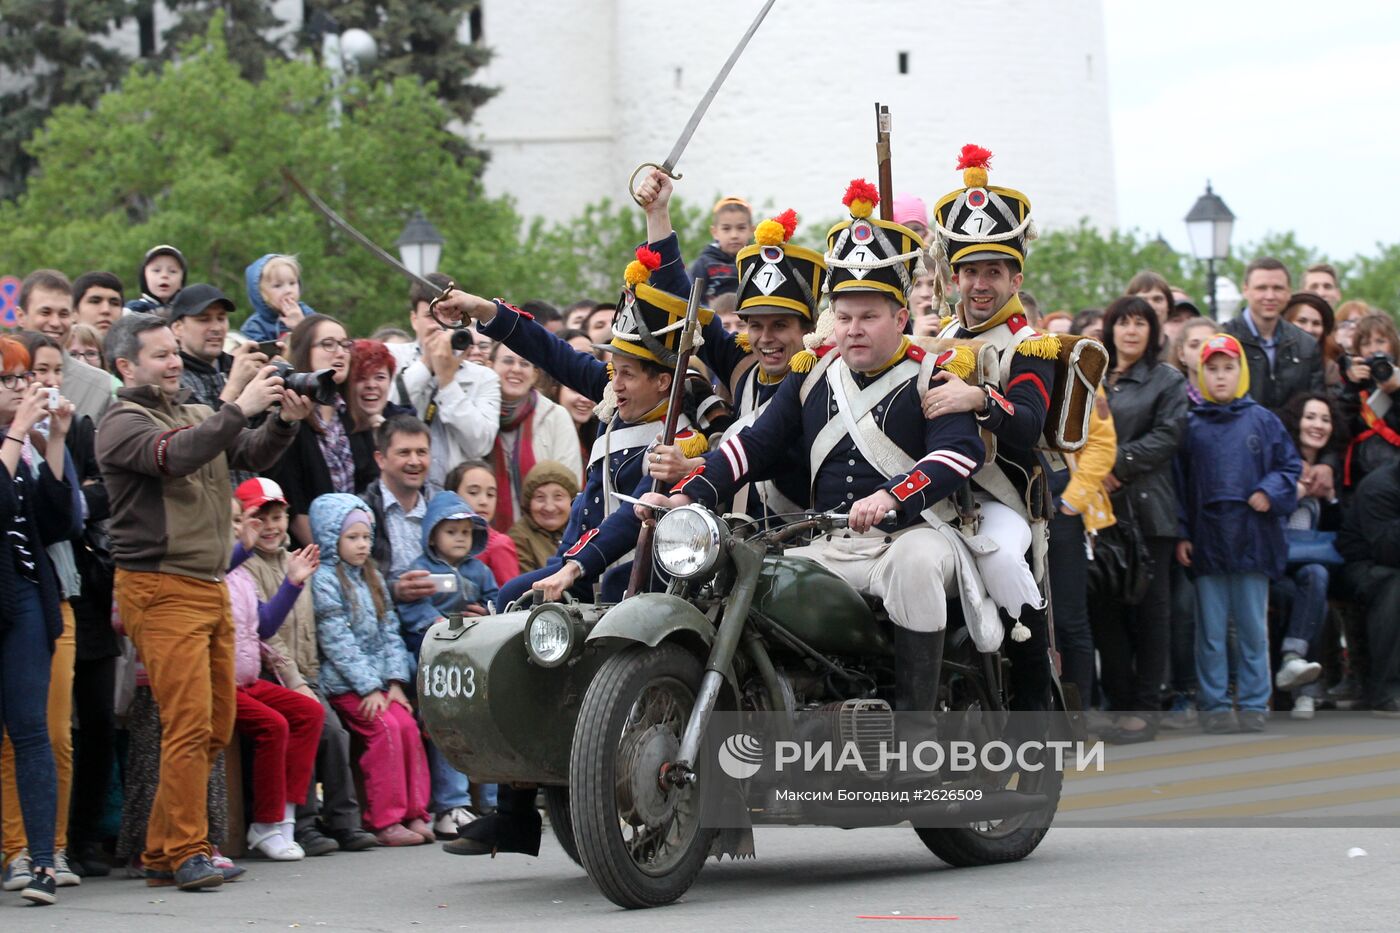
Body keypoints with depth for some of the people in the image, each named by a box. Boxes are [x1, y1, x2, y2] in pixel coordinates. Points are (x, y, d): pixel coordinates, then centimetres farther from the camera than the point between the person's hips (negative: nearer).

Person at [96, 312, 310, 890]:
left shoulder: (196, 415, 19)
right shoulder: (123, 423, -5)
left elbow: (252, 456, 11)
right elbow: (176, 456, -23)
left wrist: (284, 420, -7)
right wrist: (241, 408, -24)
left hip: (211, 589, 8)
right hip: (161, 591, -8)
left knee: (216, 728, 7)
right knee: (189, 725, -13)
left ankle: (162, 851, 13)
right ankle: (185, 852, -8)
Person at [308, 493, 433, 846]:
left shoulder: (372, 578, 19)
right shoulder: (324, 578, -5)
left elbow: (390, 631, 15)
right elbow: (337, 639, -12)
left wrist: (395, 681, 1)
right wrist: (369, 688, -15)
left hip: (378, 681, 6)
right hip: (344, 684, -6)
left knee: (407, 725, -14)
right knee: (385, 728, -22)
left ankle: (414, 814, -10)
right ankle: (385, 821, -20)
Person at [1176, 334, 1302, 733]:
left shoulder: (1263, 421, 5)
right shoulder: (1191, 426, 5)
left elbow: (1290, 466, 8)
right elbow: (1178, 483, 6)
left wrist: (1270, 492, -11)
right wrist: (1181, 535, 0)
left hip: (1253, 539, 0)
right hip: (1207, 542, 0)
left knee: (1253, 628, 4)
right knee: (1211, 630, 4)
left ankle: (1253, 705, 10)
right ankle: (1213, 706, 9)